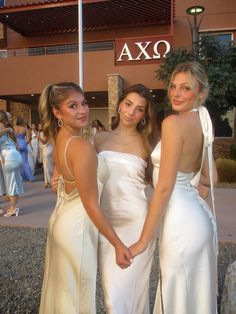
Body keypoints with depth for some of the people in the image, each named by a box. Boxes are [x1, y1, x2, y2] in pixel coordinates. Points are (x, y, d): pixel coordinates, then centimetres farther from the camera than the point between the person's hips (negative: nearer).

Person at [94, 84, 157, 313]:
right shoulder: (100, 139, 6)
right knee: (111, 287, 11)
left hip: (135, 221, -2)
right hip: (106, 221, 3)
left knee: (129, 286, 5)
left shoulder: (146, 143, 0)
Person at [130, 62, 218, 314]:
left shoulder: (173, 123, -19)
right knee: (196, 294, 24)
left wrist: (143, 240, -14)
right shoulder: (202, 122, 7)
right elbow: (210, 178, 13)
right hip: (198, 217, 9)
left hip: (181, 221, -9)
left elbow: (164, 187, -21)